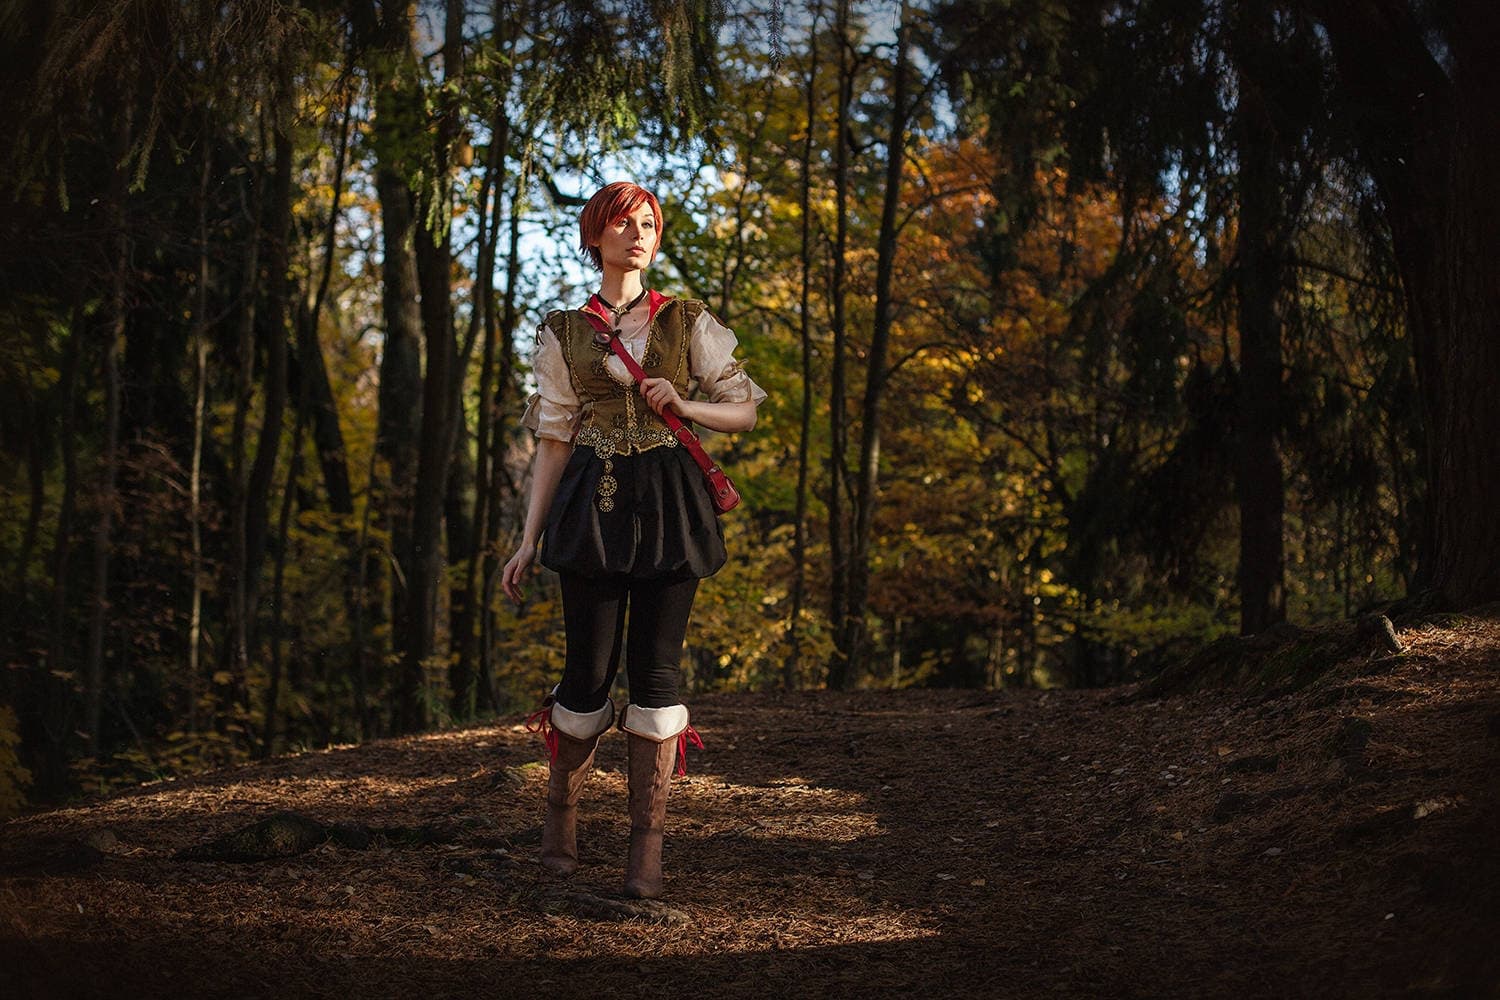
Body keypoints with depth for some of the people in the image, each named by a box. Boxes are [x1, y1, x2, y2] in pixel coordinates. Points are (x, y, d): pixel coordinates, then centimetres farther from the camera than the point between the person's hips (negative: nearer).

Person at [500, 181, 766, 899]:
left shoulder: (688, 323, 9)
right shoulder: (564, 333, 8)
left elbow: (745, 409, 10)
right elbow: (553, 440, 8)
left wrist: (684, 404, -9)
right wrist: (528, 541, 3)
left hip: (669, 505, 0)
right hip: (592, 504, 0)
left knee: (656, 669, -5)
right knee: (591, 666, -2)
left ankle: (647, 845, -2)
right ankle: (560, 813, 20)